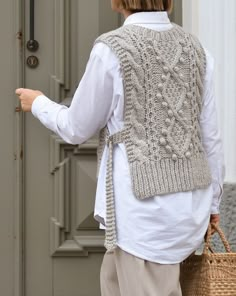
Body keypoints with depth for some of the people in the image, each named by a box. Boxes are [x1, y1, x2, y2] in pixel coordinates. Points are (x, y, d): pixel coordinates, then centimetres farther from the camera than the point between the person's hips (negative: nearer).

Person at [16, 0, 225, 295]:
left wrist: (38, 104, 19)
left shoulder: (111, 49, -12)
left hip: (146, 203, -7)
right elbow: (210, 136, 9)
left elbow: (78, 128, 0)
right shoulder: (195, 49, 6)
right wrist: (211, 201, 20)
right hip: (188, 199, 7)